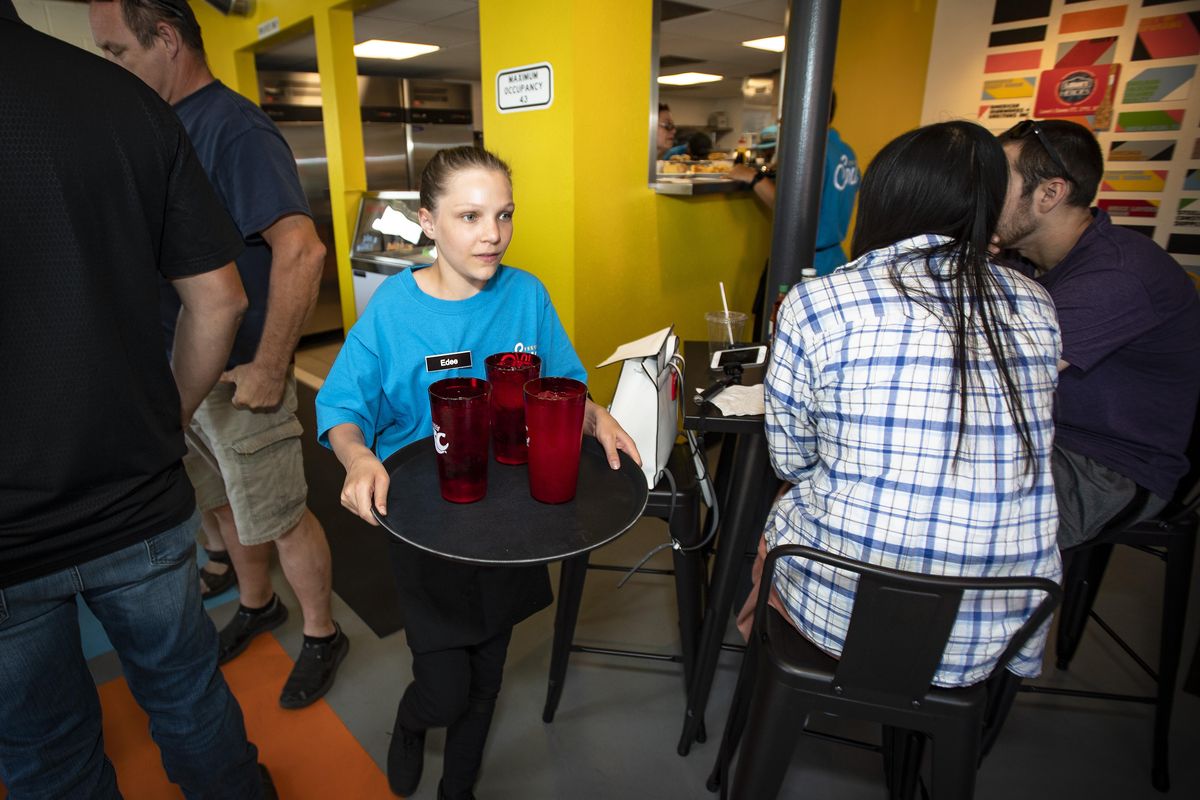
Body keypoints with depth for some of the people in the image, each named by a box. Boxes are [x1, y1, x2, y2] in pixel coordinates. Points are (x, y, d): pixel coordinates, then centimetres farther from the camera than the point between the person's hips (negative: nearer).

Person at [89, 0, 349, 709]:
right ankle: (257, 606, 43)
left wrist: (269, 369, -25)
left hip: (237, 376, -9)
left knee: (278, 518, 3)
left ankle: (323, 636, 24)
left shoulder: (235, 128, -16)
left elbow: (302, 250, -27)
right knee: (220, 506, 21)